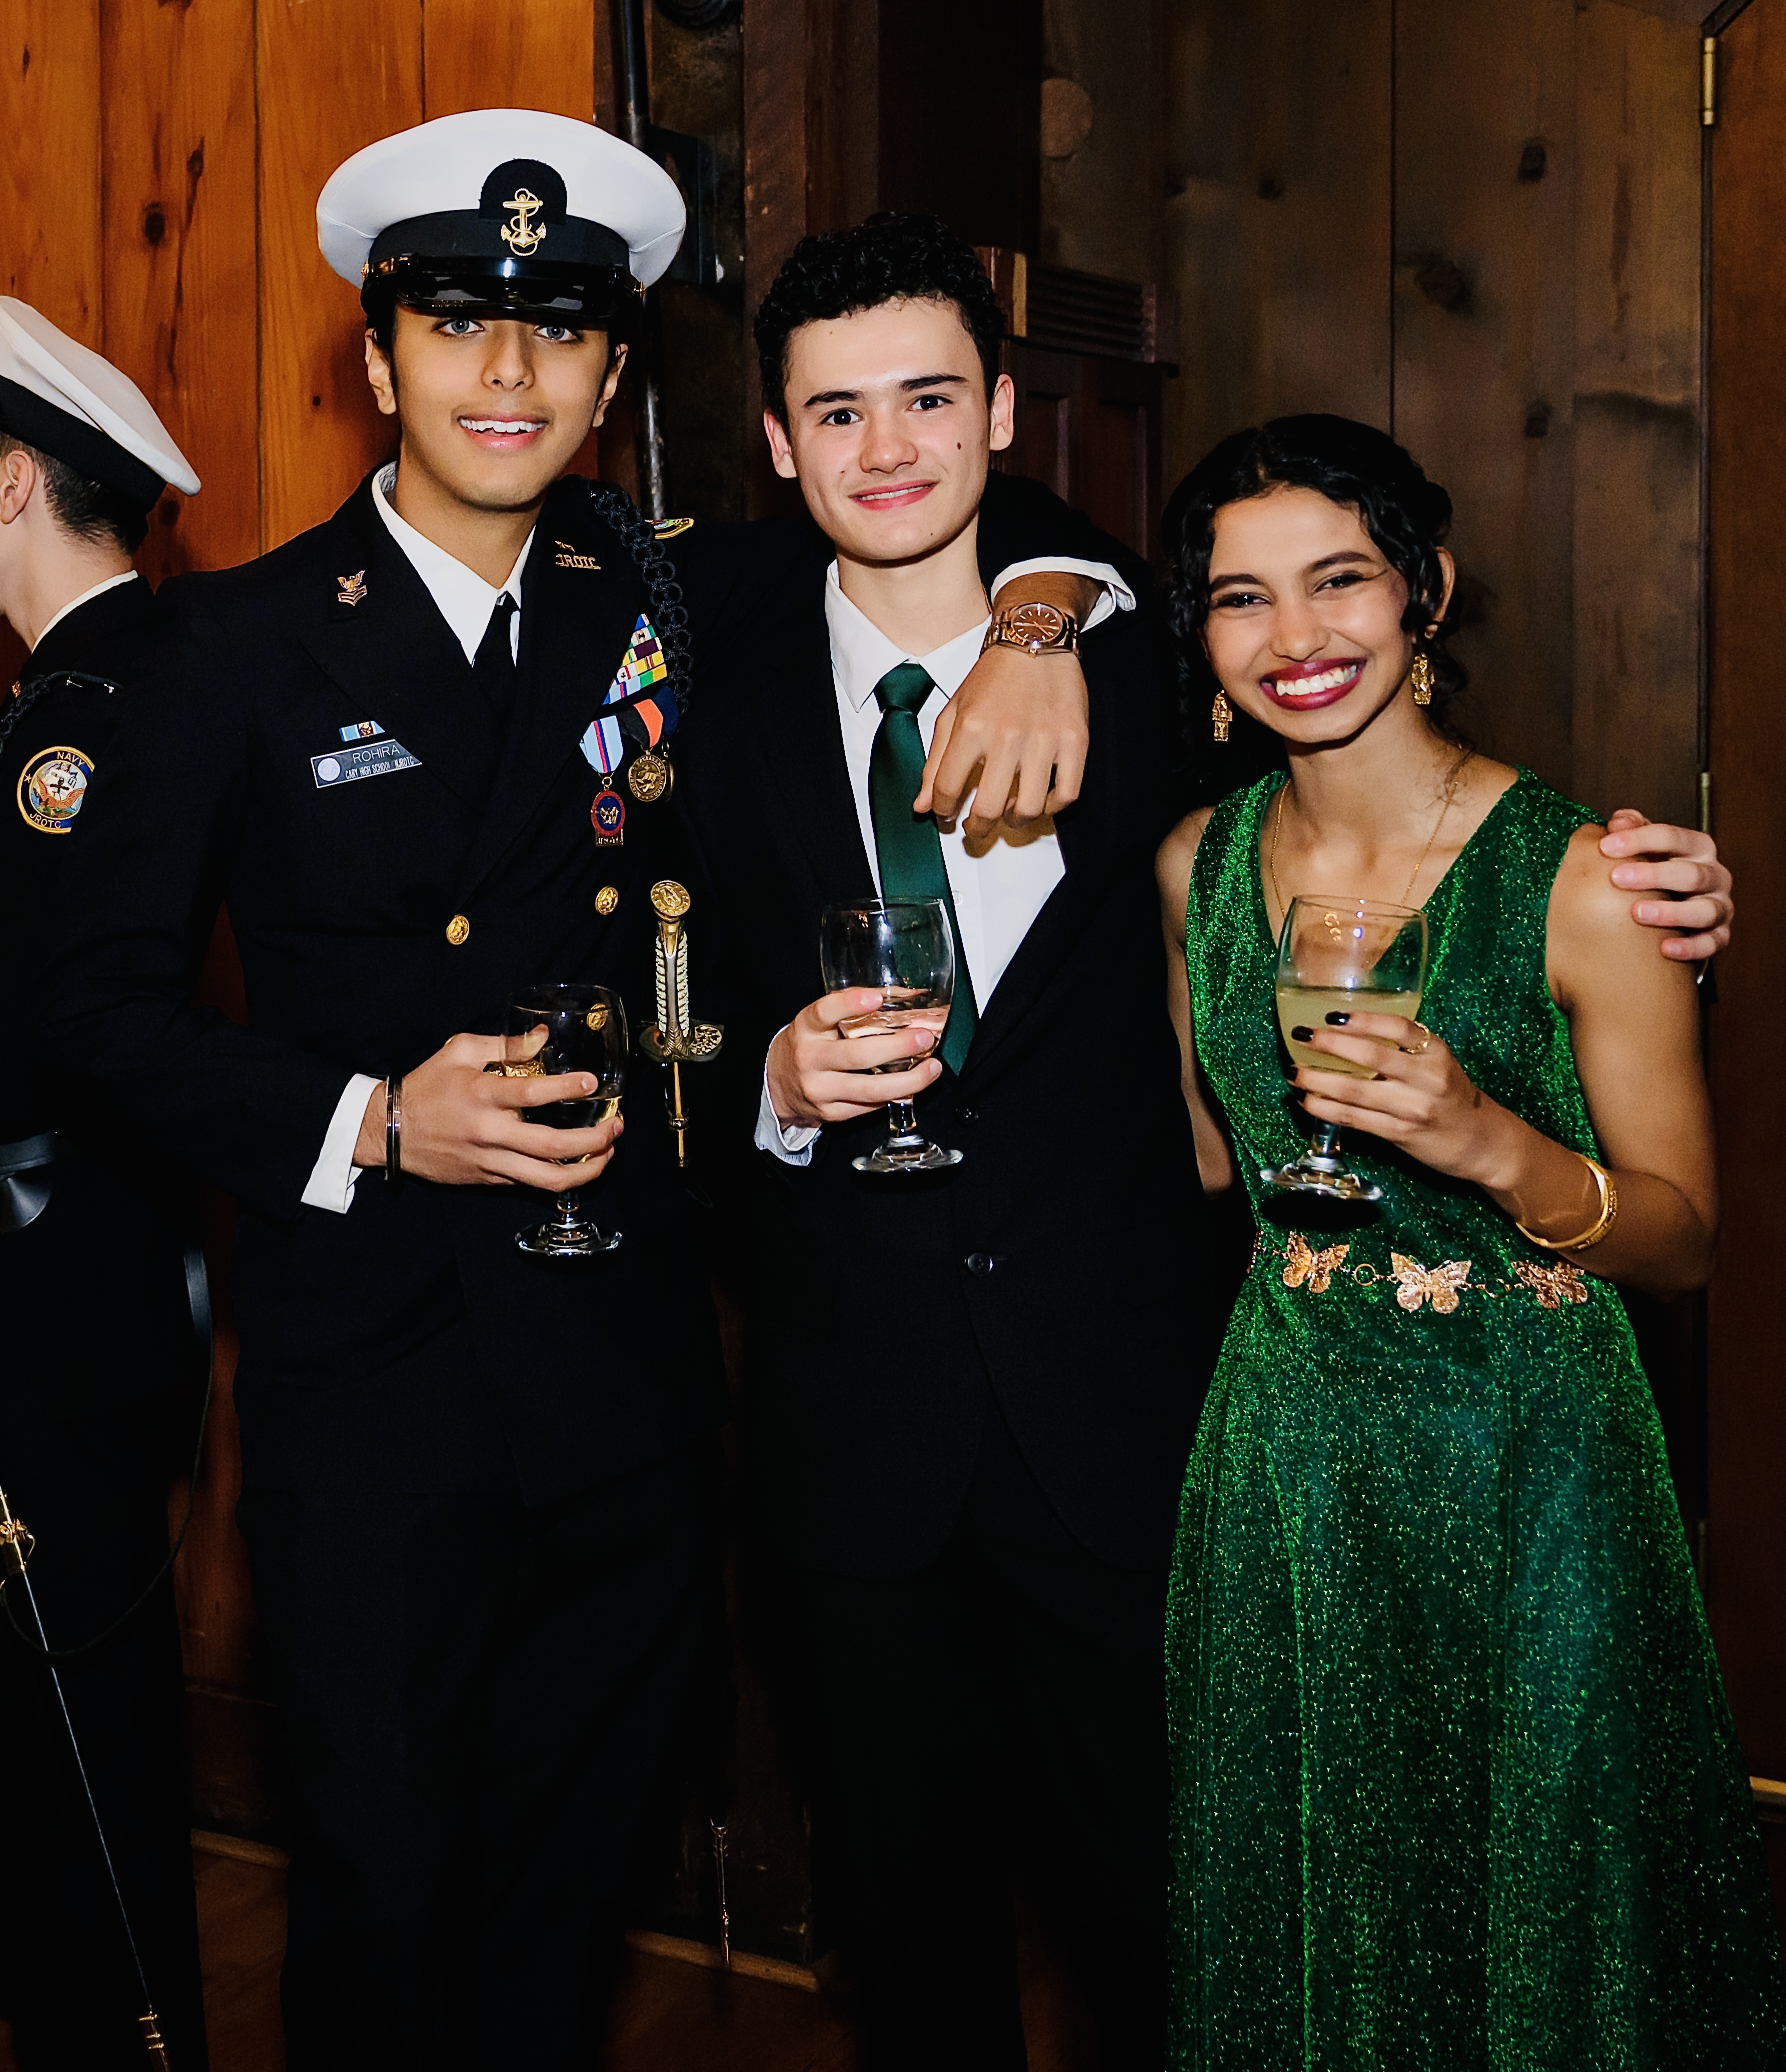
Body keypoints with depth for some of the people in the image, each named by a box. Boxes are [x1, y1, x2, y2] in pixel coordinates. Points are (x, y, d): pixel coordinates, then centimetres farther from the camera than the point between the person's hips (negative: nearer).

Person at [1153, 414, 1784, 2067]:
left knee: (1528, 1929, 14)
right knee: (1296, 1922, 20)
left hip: (1523, 1454, -3)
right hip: (1283, 1457, 4)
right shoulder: (1198, 866, 0)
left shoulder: (1581, 879, -14)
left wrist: (1495, 1143, -27)